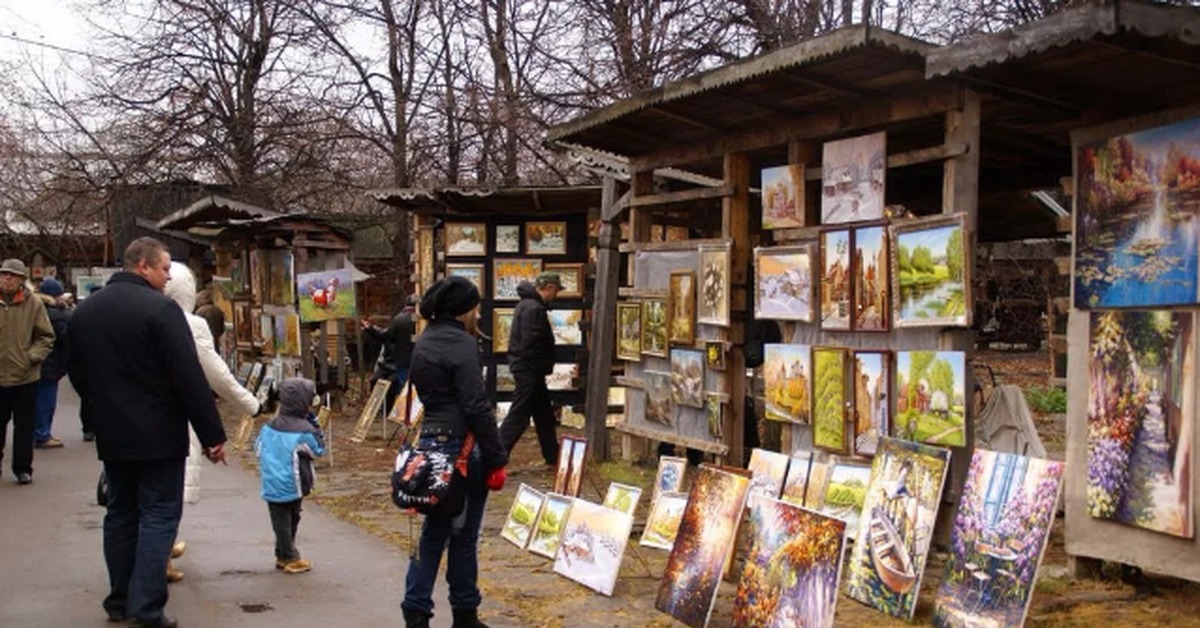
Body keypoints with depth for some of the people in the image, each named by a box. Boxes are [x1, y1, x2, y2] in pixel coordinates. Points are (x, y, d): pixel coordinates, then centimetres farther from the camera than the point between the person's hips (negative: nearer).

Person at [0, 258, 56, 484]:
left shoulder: (33, 304, -3)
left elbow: (46, 337, 1)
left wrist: (33, 356, -11)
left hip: (25, 376, -2)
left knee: (24, 425, 6)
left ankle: (22, 468, 16)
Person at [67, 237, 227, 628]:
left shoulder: (84, 311, 9)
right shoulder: (160, 308, -15)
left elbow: (77, 374, 17)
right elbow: (189, 378, -18)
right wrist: (212, 433, -14)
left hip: (112, 435, 7)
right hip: (158, 434, -7)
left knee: (120, 513, 16)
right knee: (158, 516, -2)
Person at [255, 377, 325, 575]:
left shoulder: (269, 426, 1)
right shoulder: (304, 430, -16)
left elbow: (258, 447, 11)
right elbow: (319, 449, -3)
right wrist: (314, 424, -4)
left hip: (271, 486, 4)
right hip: (292, 486, -4)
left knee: (280, 521, 12)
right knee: (290, 520, 9)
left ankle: (282, 555, 21)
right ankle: (290, 559, 14)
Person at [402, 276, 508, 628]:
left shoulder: (422, 344, 13)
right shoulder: (461, 344, -15)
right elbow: (476, 408, -19)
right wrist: (496, 460, -17)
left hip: (429, 443, 8)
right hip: (462, 447, -8)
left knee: (434, 532, 12)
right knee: (463, 535, 4)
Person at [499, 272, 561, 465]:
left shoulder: (527, 304, 14)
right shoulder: (534, 309, -19)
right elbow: (531, 344, -25)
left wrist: (542, 368, 14)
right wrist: (542, 367, -15)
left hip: (526, 368, 11)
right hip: (529, 370, -11)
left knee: (544, 414, 18)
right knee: (518, 416, -7)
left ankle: (552, 455, 28)